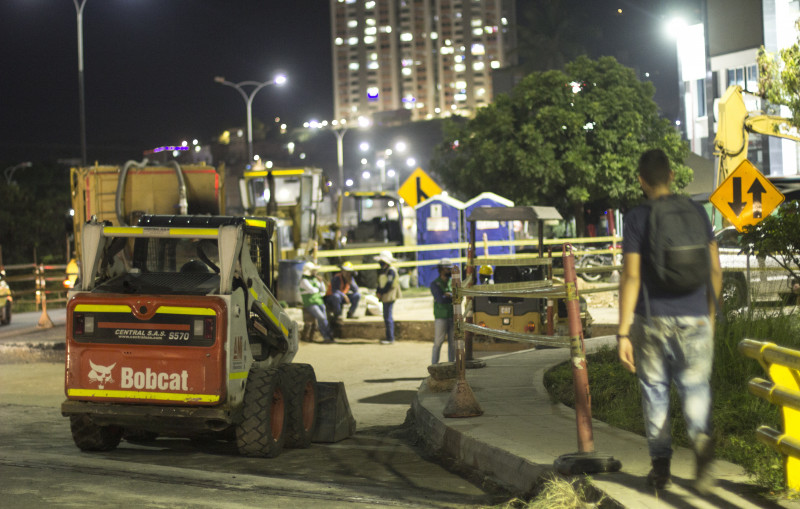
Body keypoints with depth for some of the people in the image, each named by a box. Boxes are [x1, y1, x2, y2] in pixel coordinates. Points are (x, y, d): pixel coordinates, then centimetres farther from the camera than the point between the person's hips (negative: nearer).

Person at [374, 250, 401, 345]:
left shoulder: (391, 271, -13)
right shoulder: (382, 271, 16)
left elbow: (389, 284, -19)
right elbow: (380, 283, 19)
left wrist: (381, 292, -13)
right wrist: (378, 292, 3)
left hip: (390, 296, -10)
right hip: (385, 297, 10)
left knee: (388, 317, -10)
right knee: (387, 317, 12)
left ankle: (390, 339, -9)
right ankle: (390, 338, 17)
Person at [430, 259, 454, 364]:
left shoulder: (453, 282, 11)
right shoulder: (435, 284, -3)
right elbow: (441, 299, -16)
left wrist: (450, 295, -16)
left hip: (453, 317, 5)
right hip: (441, 317, -5)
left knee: (452, 342, 7)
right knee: (438, 342, -5)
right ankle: (434, 364, -1)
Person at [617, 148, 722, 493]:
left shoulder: (637, 219, -5)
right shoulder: (696, 212, 4)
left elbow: (631, 277, -11)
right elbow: (715, 271, 7)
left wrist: (622, 334, -11)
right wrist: (710, 312, 22)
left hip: (651, 321, -2)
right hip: (694, 320, 2)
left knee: (655, 391, 11)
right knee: (695, 388, 8)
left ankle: (661, 466, 13)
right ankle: (701, 437, -21)